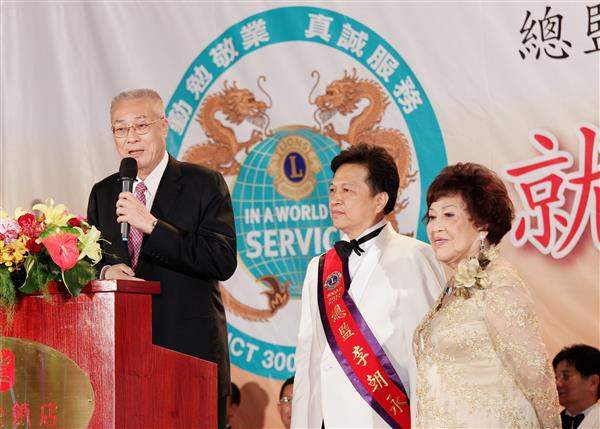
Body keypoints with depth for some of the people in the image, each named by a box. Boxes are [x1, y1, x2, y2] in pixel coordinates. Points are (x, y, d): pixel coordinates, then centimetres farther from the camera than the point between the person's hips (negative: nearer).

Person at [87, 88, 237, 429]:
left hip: (191, 349, -4)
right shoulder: (103, 193, 15)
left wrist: (152, 225, -19)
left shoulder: (204, 184, -1)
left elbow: (224, 262, -13)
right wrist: (106, 271, -5)